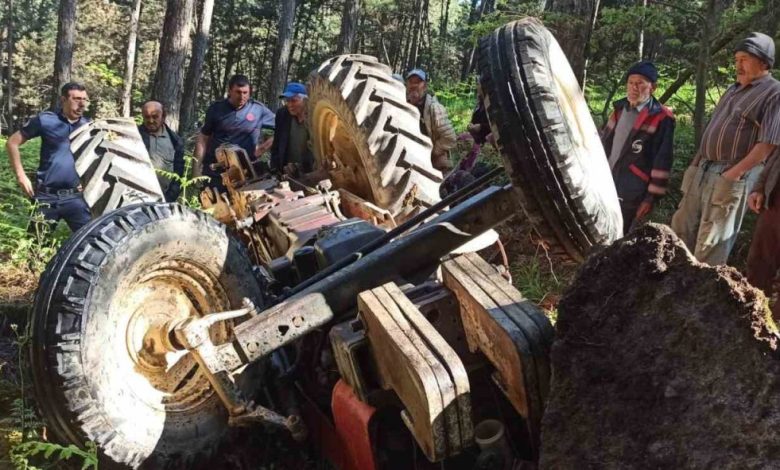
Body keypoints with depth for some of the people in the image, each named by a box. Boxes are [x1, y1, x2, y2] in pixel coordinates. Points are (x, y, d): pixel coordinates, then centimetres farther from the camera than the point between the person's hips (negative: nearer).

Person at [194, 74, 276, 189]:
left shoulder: (258, 109, -3)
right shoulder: (216, 109, 0)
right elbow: (203, 139, 4)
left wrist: (265, 146, -7)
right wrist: (197, 169, 0)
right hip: (213, 172, 0)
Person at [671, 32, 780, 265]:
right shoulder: (733, 90, 17)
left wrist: (733, 174, -19)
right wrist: (695, 164, 14)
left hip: (732, 178, -8)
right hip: (702, 171, 8)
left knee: (710, 245, -3)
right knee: (681, 229, 12)